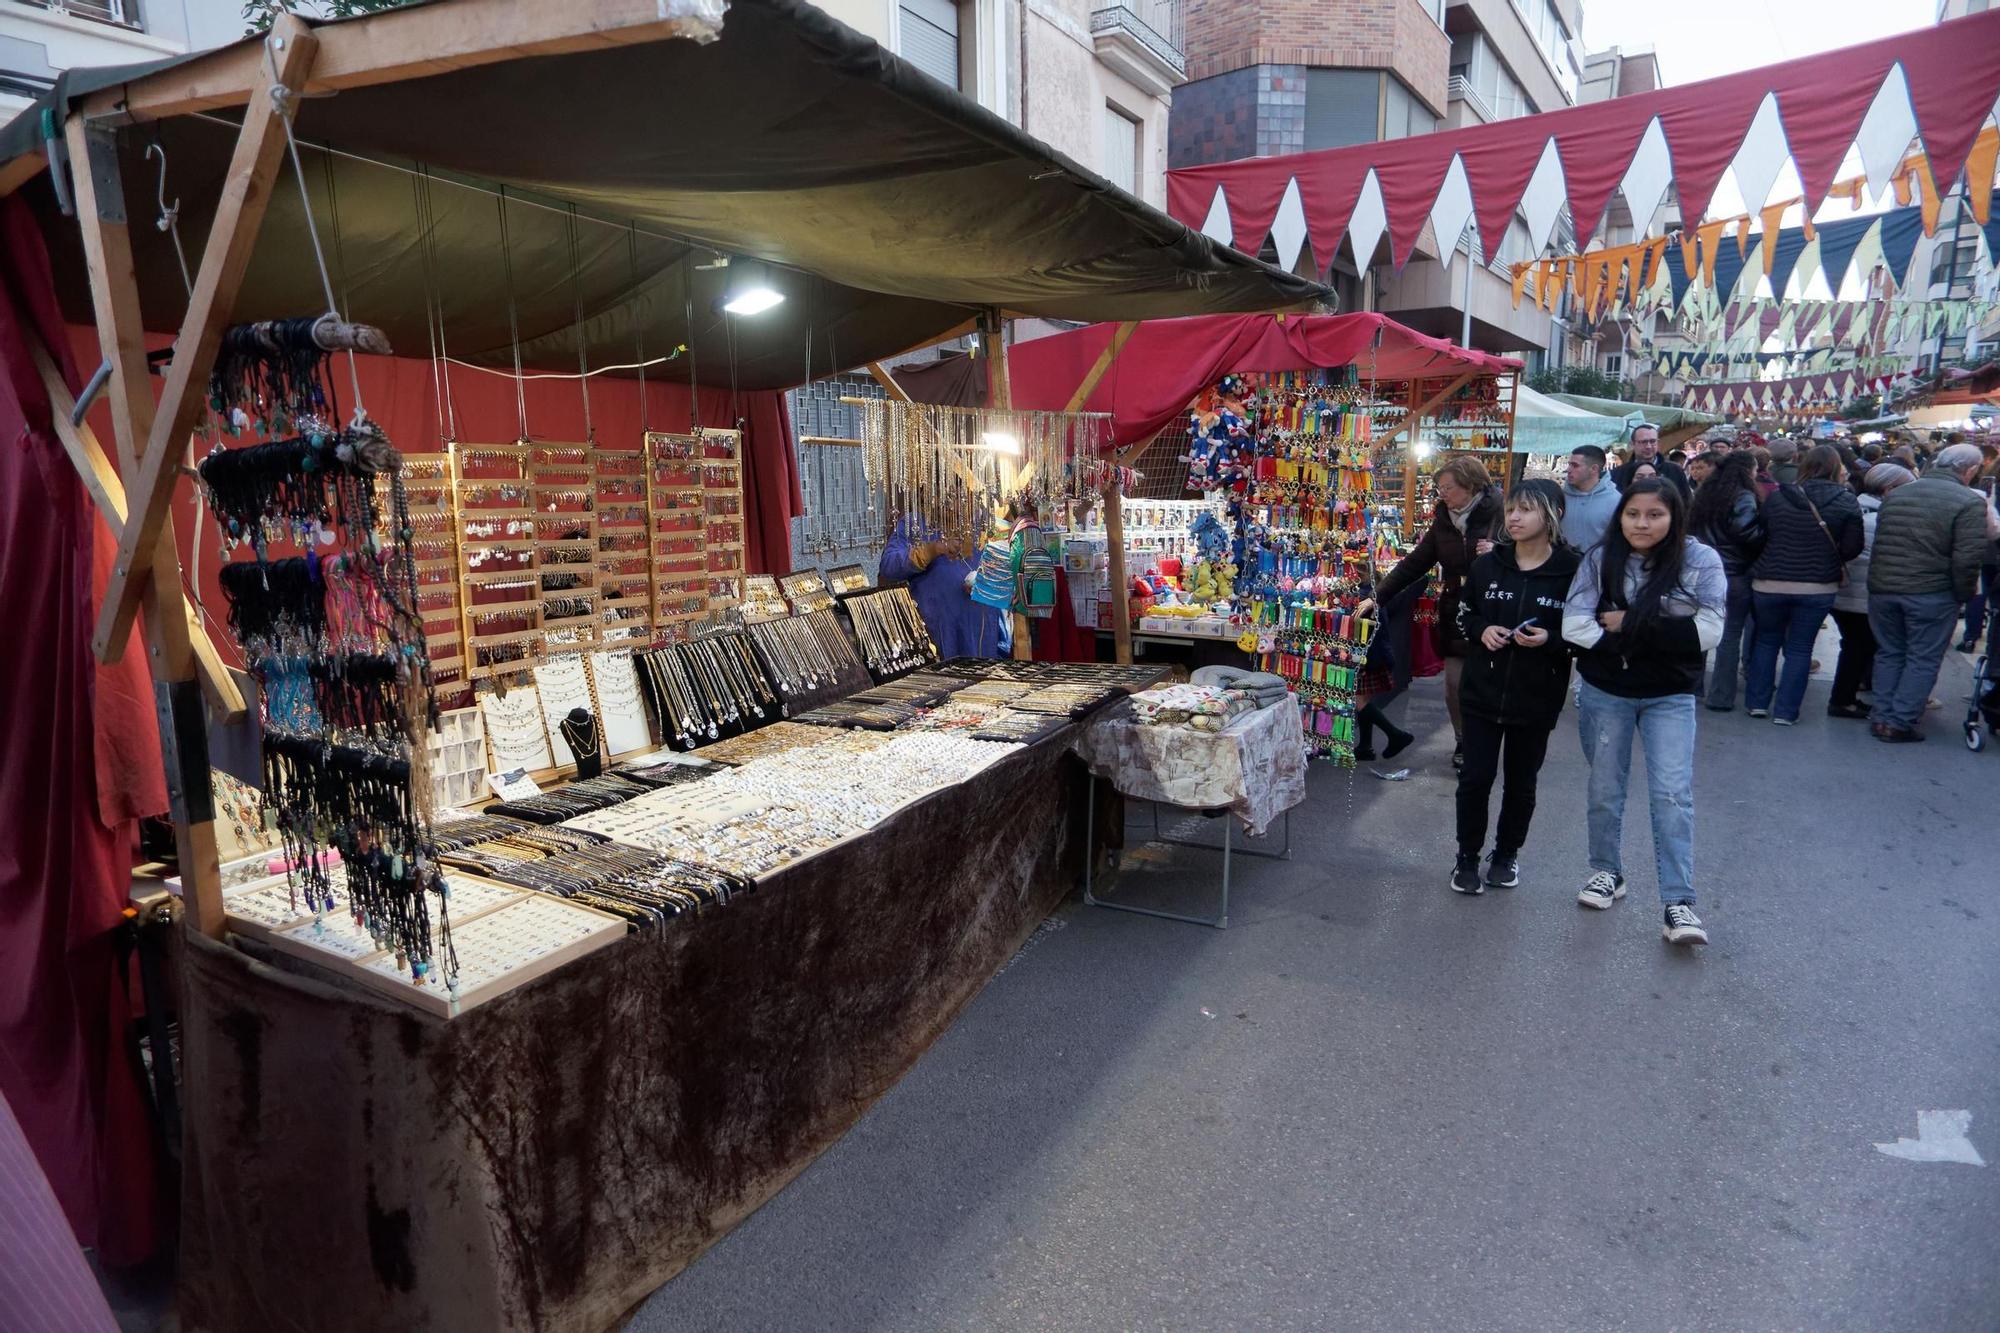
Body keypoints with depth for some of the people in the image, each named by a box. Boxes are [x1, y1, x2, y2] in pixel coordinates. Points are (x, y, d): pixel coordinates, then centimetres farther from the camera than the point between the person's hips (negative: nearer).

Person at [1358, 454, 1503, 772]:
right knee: (1455, 684, 5)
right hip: (1455, 616, 4)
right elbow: (1415, 563, 5)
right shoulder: (1444, 519, 5)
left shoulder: (1498, 514, -10)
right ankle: (1464, 743, 23)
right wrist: (1377, 596, 0)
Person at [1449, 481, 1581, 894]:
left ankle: (1506, 854, 33)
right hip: (1482, 692, 1)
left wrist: (1550, 639, -20)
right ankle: (1467, 857, 21)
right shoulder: (1487, 565, 1)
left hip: (1537, 699, -1)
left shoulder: (1573, 570, -8)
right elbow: (1463, 616, 12)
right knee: (1475, 778, 4)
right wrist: (1482, 630, -9)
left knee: (1521, 782, 13)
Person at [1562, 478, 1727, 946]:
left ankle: (1678, 903, -2)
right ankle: (1607, 872, 33)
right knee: (1606, 789, 14)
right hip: (1604, 692, 2)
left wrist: (1629, 626, -16)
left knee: (1673, 794, -7)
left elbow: (1707, 632, -16)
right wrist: (1657, 637, -18)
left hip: (1669, 697, -2)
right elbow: (1574, 626, -14)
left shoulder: (1700, 562, -8)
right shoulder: (1600, 560, -5)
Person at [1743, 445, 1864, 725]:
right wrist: (1828, 558, 11)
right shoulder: (1847, 501, -6)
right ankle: (1786, 711, 10)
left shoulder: (1776, 496, -3)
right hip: (1818, 587, -1)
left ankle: (1758, 702, 19)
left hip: (1769, 583, 1)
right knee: (1800, 648, 8)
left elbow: (1762, 536, 3)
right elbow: (1853, 547, -6)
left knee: (1766, 640, 17)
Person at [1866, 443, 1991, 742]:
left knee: (1889, 653, 17)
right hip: (1932, 594, -5)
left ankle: (1882, 717, 18)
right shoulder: (1970, 501, -10)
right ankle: (1900, 723, 7)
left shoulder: (1896, 494, 9)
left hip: (1882, 589, 5)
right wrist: (1963, 594, -3)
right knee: (1923, 659, 7)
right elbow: (1968, 558, -15)